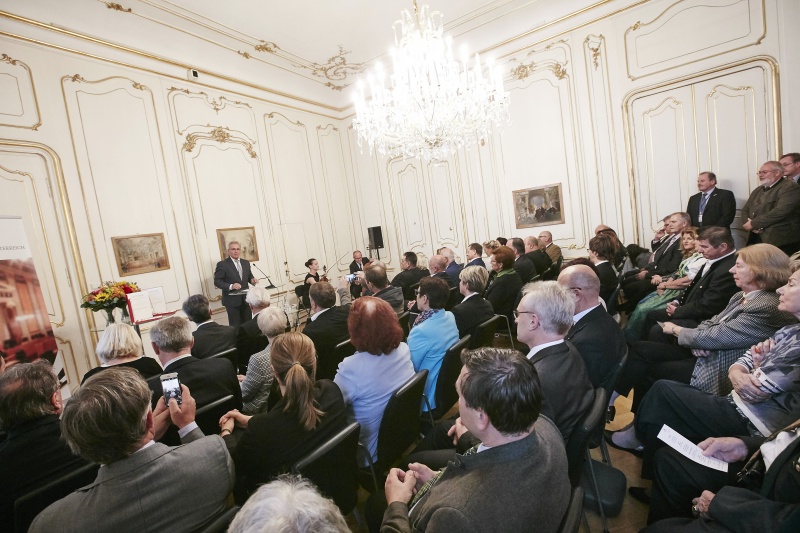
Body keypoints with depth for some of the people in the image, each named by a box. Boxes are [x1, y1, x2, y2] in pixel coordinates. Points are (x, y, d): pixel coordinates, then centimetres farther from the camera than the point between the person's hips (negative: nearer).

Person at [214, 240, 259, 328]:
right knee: (235, 326, 2)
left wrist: (252, 279, -7)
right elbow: (217, 281, -10)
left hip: (245, 299, 5)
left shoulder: (246, 262, 10)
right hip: (232, 300, -5)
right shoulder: (222, 264, -7)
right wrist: (231, 286, -26)